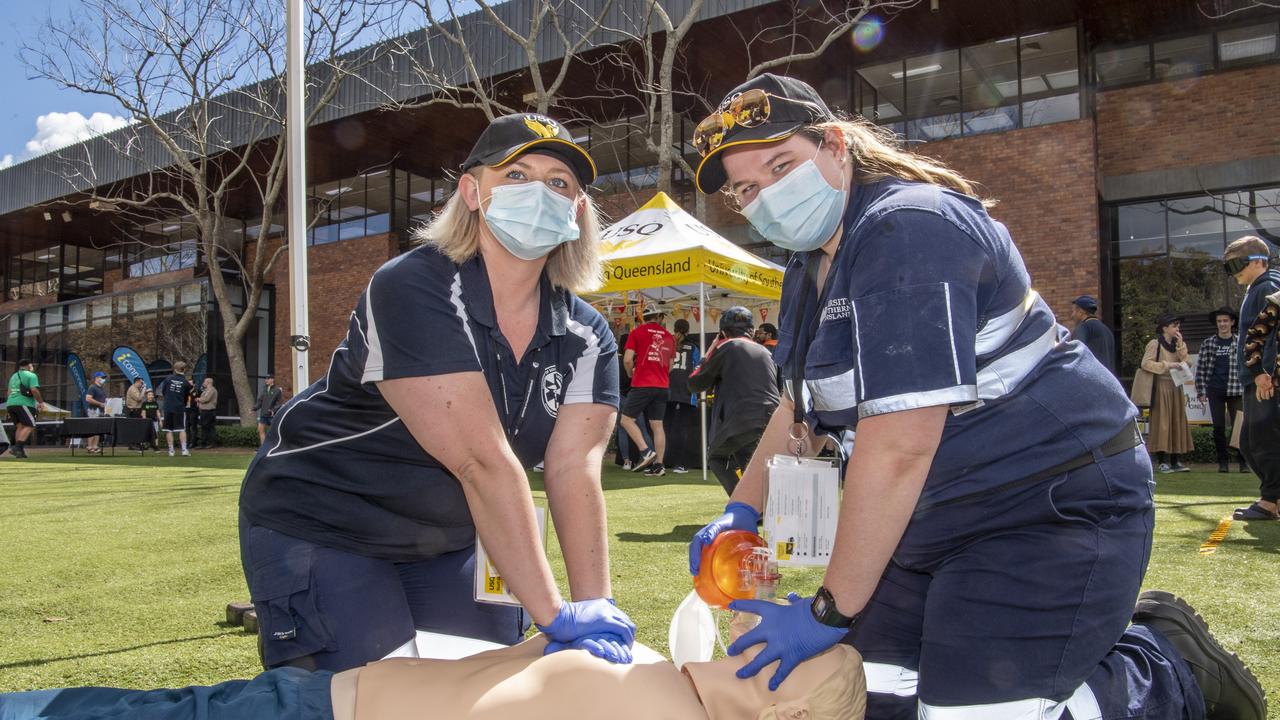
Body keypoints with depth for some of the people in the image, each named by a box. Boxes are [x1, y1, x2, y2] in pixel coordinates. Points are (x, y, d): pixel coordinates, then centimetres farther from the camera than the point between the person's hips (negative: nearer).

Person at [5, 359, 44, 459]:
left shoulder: (13, 376, 24)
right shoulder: (31, 375, 0)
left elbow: (9, 393, 26)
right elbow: (34, 390, -14)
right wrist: (41, 402, -5)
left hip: (10, 404, 8)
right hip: (24, 404, -8)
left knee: (20, 426, 9)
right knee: (29, 426, -8)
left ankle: (19, 450, -1)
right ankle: (18, 447, -24)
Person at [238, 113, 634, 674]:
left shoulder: (586, 339, -8)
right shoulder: (413, 291, -28)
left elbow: (574, 471, -17)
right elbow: (483, 462, -34)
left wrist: (597, 609, -30)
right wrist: (556, 617, -35)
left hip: (449, 540, 6)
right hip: (319, 529, -5)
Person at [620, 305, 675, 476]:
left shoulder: (637, 332, 0)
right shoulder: (669, 336, 12)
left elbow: (627, 359, -7)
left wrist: (631, 374, 10)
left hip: (642, 385, -5)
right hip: (662, 386, 5)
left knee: (626, 419, 3)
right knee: (657, 425, 7)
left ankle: (646, 451, -11)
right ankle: (658, 465, 6)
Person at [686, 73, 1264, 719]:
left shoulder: (906, 229, -23)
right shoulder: (808, 271, 9)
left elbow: (898, 445, -29)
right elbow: (801, 405, 19)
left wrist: (829, 612, -21)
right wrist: (741, 510, 6)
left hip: (1052, 499, -9)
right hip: (941, 519, 9)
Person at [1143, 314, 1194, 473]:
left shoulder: (1178, 344, 16)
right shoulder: (1155, 343, -5)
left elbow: (1185, 363, 4)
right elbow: (1146, 363, -15)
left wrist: (1180, 345, -3)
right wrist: (1167, 365, -19)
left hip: (1176, 387, 7)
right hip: (1161, 386, -7)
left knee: (1176, 423, 5)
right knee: (1161, 423, -7)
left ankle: (1175, 461, 9)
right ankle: (1162, 462, -6)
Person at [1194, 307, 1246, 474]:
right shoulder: (1208, 343, 5)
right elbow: (1200, 368, 6)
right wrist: (1201, 391, 1)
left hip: (1235, 391, -1)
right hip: (1215, 391, 1)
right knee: (1218, 428, 3)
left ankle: (1243, 461, 7)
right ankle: (1223, 462, 11)